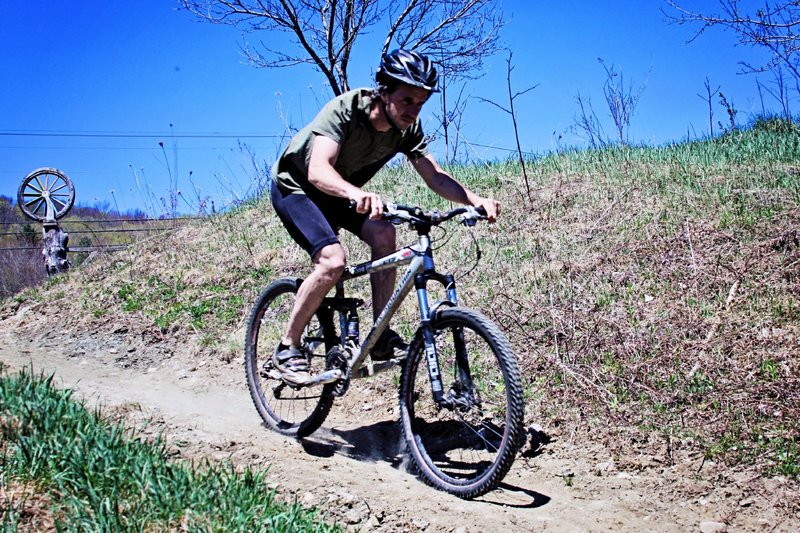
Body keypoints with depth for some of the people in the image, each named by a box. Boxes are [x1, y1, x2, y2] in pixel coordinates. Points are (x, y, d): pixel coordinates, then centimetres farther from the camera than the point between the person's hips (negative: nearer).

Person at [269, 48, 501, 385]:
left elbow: (435, 177, -16)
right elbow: (318, 170, -45)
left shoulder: (407, 128, -14)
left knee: (384, 234, -21)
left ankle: (381, 338, -12)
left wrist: (476, 200, -35)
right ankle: (287, 348, -10)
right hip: (295, 186, -6)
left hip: (341, 192, 6)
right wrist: (356, 194, -66)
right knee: (333, 260, -27)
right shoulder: (345, 109, -32)